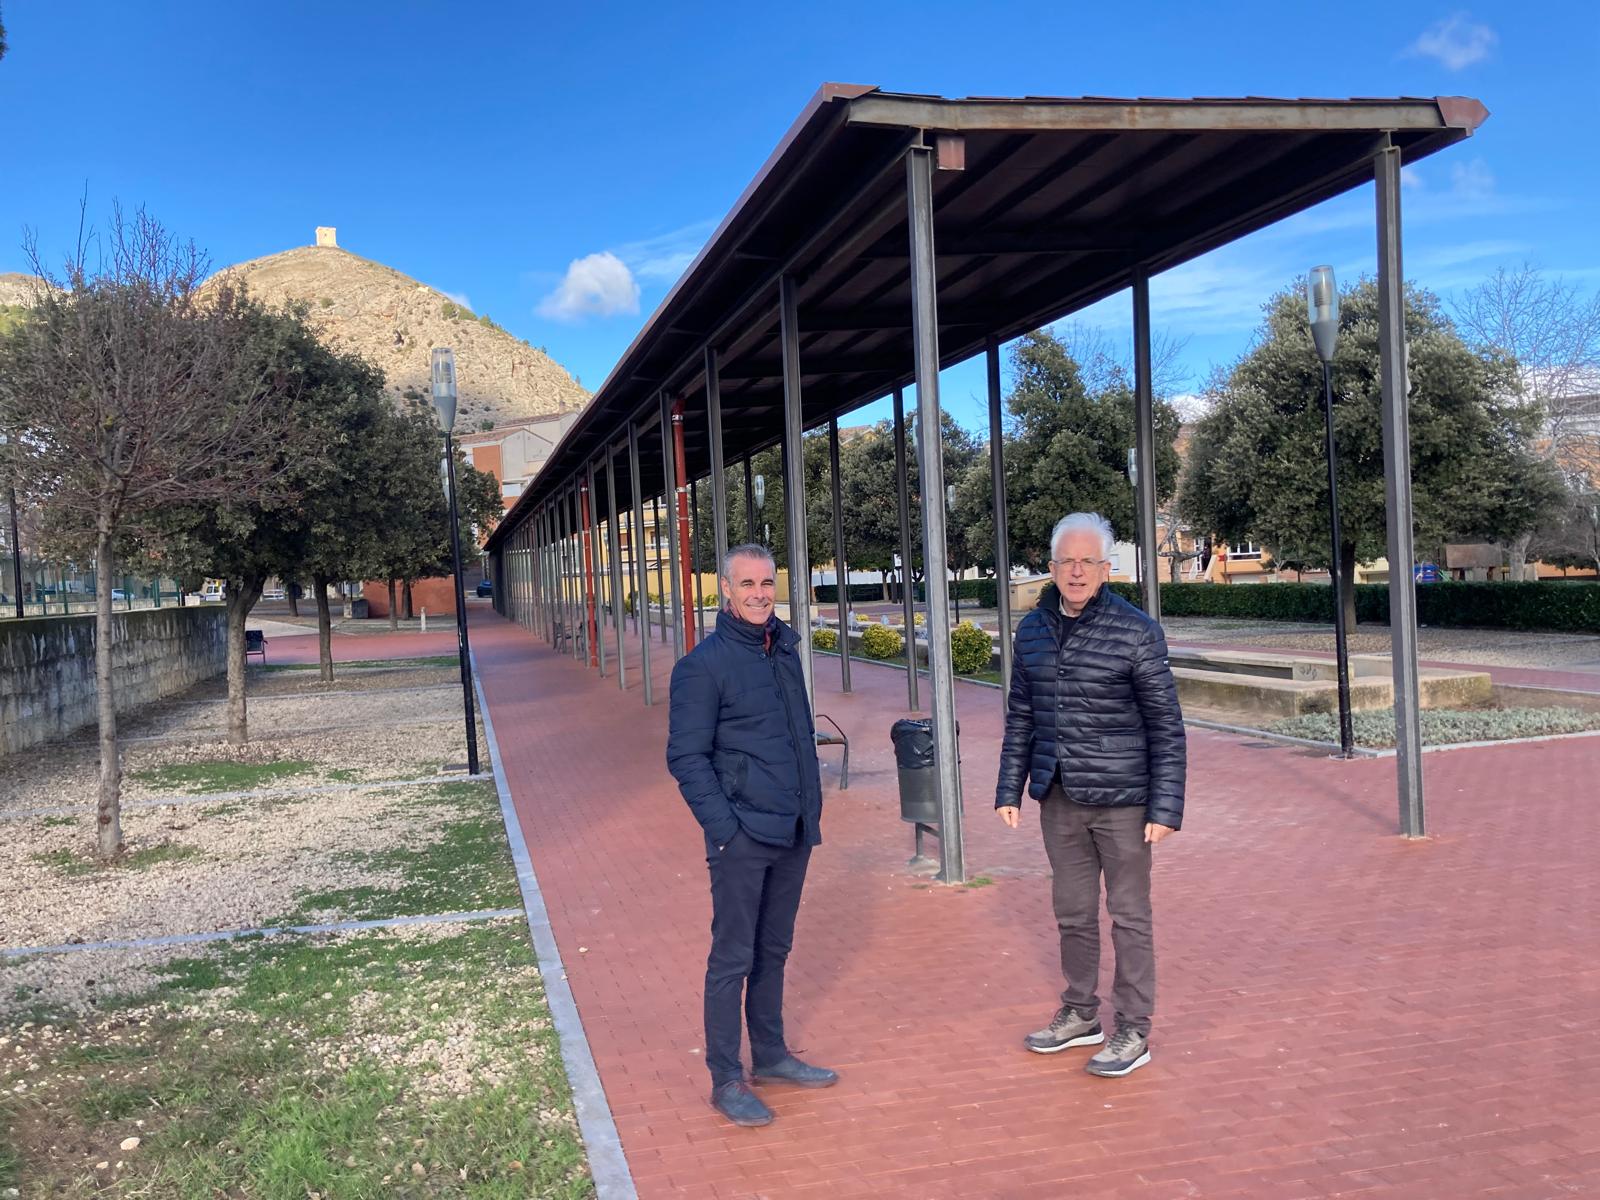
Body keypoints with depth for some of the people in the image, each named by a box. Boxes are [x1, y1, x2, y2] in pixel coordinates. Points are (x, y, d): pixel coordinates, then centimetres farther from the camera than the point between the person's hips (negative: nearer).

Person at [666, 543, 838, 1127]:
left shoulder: (785, 650, 11)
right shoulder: (704, 665, -11)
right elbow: (686, 756, -12)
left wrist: (813, 805, 15)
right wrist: (723, 828, -17)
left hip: (793, 835, 7)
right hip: (742, 837, -7)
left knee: (774, 949, 18)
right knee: (733, 958, 0)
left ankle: (771, 1055, 31)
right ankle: (726, 1080, 11)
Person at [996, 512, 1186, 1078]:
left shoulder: (1136, 632, -9)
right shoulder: (1032, 631, 5)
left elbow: (1166, 727, -8)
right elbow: (1020, 717, 13)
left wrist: (1166, 807, -12)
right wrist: (1009, 789, 10)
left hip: (1121, 798, -5)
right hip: (1058, 798, 5)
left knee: (1128, 915, 6)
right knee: (1072, 912, 15)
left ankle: (1134, 1031, 19)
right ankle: (1080, 1014, 32)